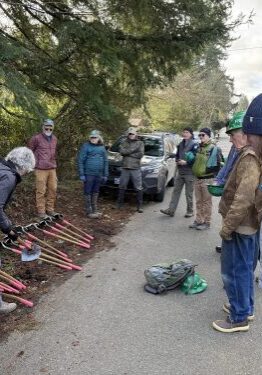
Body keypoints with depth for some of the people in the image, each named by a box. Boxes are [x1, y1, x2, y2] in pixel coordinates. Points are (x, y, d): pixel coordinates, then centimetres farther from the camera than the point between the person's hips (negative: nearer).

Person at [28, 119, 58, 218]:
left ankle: (50, 209, 22)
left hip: (52, 169, 6)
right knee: (41, 191, -3)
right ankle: (41, 211, 6)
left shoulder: (54, 139, 12)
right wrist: (34, 162, 7)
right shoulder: (36, 138, -6)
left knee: (53, 189, 9)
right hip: (41, 169, -6)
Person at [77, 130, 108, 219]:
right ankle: (89, 211, 9)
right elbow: (80, 161, -8)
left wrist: (105, 175, 10)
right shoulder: (86, 146, -6)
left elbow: (105, 161, 13)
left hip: (99, 175, 5)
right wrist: (81, 174, -12)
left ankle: (95, 210, 24)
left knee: (96, 192, 14)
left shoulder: (102, 147, 9)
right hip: (88, 174, -5)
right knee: (88, 193, 2)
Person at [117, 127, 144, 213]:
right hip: (125, 168, 2)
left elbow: (140, 154, -7)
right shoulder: (124, 142, 11)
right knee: (122, 187, 9)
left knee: (139, 188, -2)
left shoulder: (140, 143, 7)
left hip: (136, 168, -2)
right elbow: (122, 151, -7)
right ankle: (119, 204, 21)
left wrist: (128, 153, -7)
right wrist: (133, 150, -12)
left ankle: (139, 206, 5)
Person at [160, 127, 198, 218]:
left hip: (189, 173, -6)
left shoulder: (194, 144, -9)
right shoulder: (181, 144, 13)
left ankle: (190, 211, 16)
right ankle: (171, 210, 5)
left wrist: (186, 162, -19)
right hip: (180, 171, 7)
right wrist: (177, 161, 3)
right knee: (176, 191, 4)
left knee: (189, 193, 3)